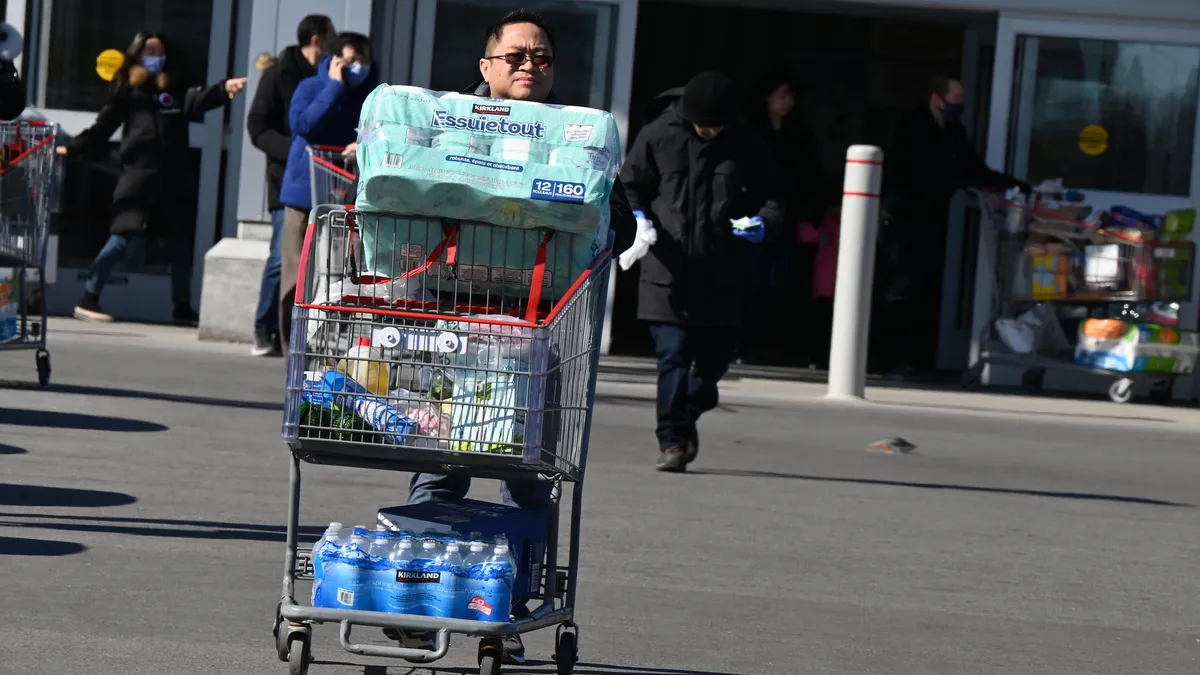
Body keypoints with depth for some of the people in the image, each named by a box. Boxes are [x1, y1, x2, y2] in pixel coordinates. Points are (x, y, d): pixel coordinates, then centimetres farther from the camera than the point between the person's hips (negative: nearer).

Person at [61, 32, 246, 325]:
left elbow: (197, 101, -6)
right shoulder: (126, 88, 8)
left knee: (181, 240, 8)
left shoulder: (176, 89, 13)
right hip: (138, 172, -4)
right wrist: (73, 148, 0)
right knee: (126, 238, -10)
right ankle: (88, 299, -4)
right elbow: (103, 126, 8)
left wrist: (222, 89, -25)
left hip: (171, 176, 4)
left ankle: (183, 308, 19)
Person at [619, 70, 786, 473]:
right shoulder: (658, 137, 0)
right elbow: (630, 184, 10)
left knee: (716, 357, 11)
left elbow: (772, 195, 13)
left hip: (720, 275, 3)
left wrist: (765, 223, -8)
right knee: (673, 356, -8)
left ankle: (685, 417, 36)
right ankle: (672, 440, -4)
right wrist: (638, 217, -10)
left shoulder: (745, 145, 4)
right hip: (668, 270, -3)